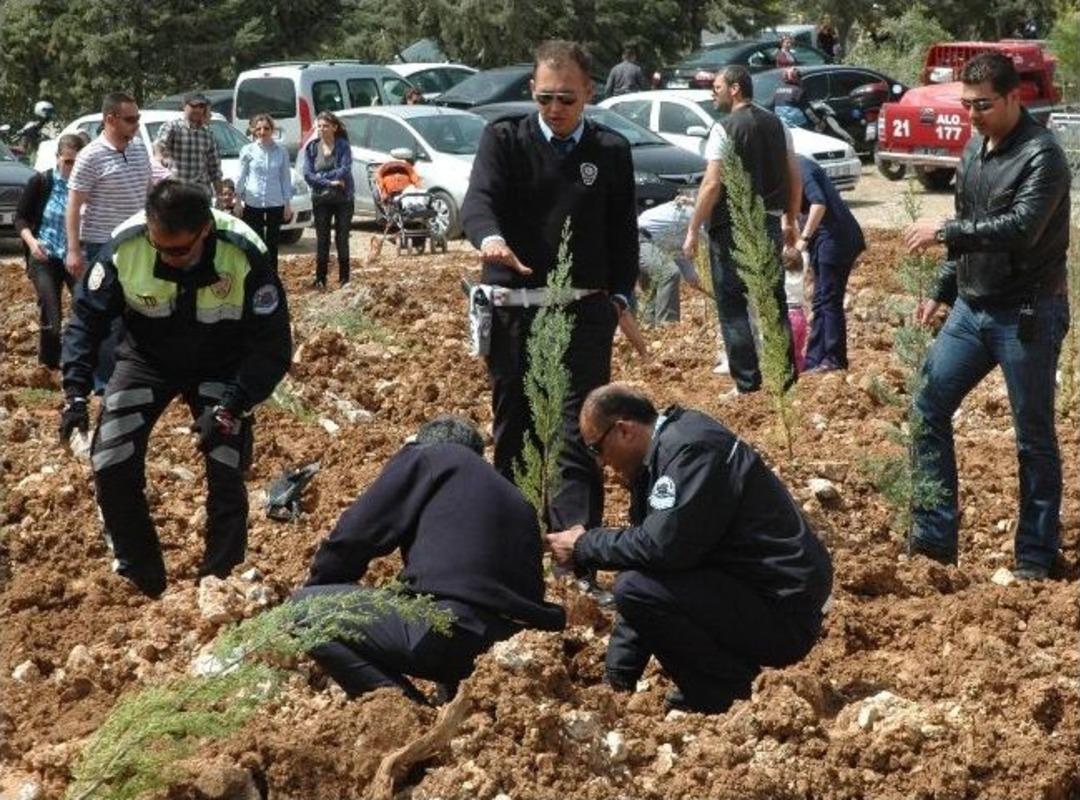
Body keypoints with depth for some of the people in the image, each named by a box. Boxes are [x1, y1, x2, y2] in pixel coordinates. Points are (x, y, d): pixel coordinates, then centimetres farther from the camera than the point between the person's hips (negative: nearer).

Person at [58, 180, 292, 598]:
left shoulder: (245, 257, -33)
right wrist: (76, 392, -25)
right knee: (111, 466, -9)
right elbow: (87, 316, -14)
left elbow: (272, 347, -24)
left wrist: (229, 408, -34)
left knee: (227, 474, -11)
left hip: (220, 368, -1)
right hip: (146, 359, 2)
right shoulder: (126, 246, -28)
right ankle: (143, 582, 10)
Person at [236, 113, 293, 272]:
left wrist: (287, 203, 4)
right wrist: (238, 200, 1)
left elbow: (285, 179, 6)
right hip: (253, 203, -1)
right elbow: (241, 177, 3)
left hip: (275, 204, 1)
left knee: (272, 244, 7)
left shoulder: (281, 152, 3)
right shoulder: (248, 151, 0)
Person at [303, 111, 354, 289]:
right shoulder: (311, 147, 1)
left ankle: (344, 278, 11)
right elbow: (307, 174, -6)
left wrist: (321, 176, -16)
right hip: (321, 199, 2)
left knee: (342, 239, 4)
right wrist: (330, 182, -16)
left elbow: (344, 170, -16)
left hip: (343, 199, -2)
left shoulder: (343, 146, -5)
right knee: (322, 239, 3)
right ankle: (320, 279, 9)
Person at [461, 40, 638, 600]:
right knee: (512, 432, 11)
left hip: (584, 312, -1)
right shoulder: (504, 139, 1)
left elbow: (624, 233, 12)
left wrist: (621, 297, -1)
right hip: (512, 309, 1)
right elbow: (478, 199, -17)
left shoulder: (611, 153, 6)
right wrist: (489, 237, -39)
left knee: (579, 437, -8)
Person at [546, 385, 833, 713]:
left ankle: (727, 695, -7)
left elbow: (661, 547, -26)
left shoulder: (691, 449, -16)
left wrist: (584, 546, -8)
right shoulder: (668, 445, 13)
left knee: (636, 589, -20)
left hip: (783, 616, -10)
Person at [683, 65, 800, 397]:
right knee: (774, 301, 14)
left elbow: (712, 184, -16)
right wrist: (790, 221, 21)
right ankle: (785, 375, 17)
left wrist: (693, 230, -11)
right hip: (771, 224, 6)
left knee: (733, 306, 0)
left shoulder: (724, 129, -10)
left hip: (733, 226, -6)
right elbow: (795, 179, 10)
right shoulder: (777, 125, 9)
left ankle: (747, 383, -3)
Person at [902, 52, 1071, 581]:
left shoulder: (1042, 156, -16)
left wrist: (944, 231, -27)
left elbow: (1021, 227, -29)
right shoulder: (975, 149, 10)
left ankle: (1036, 556, 12)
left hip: (1028, 315, -8)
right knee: (927, 407, 3)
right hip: (972, 309, 8)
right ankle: (935, 535, 10)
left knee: (1034, 437, 2)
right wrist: (942, 291, 16)